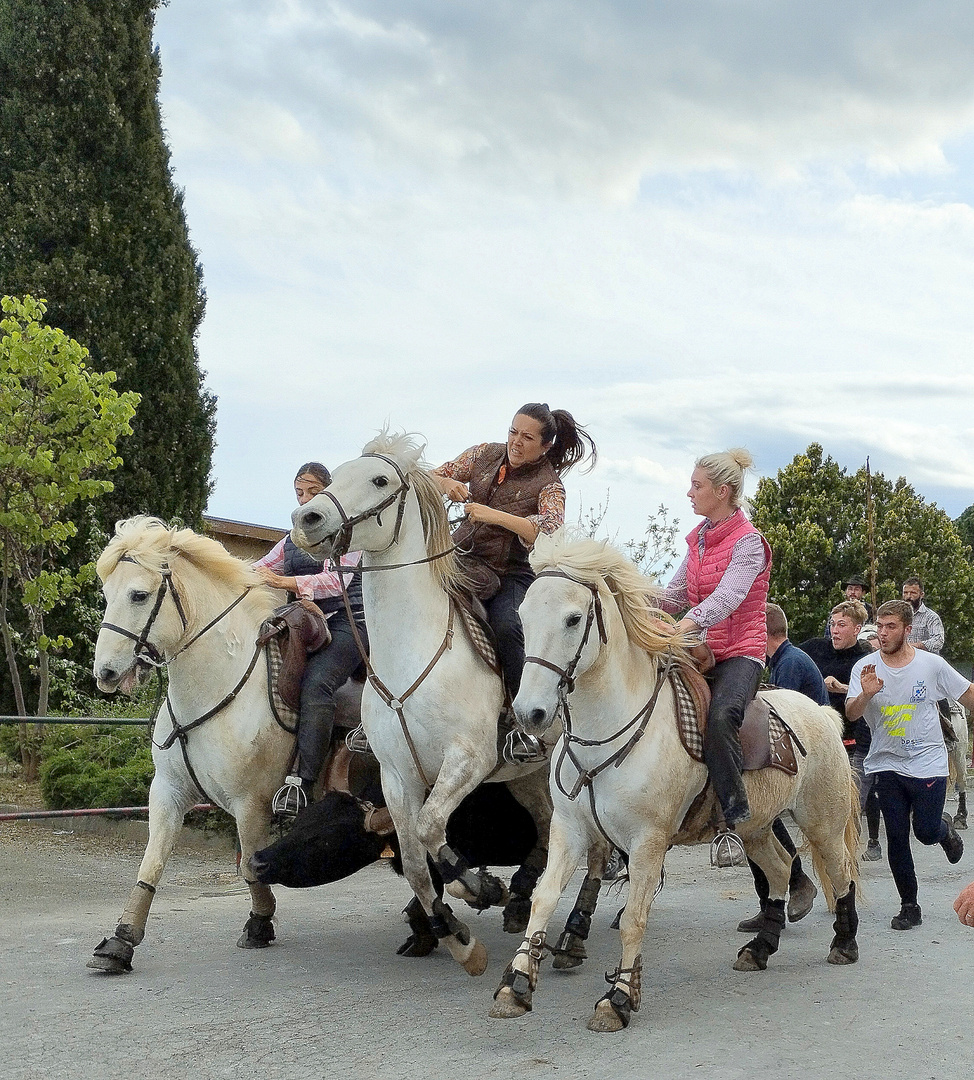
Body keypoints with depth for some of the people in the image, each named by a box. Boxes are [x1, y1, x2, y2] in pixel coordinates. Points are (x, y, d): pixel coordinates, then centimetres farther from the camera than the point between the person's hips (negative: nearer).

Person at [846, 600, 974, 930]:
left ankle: (945, 829, 33)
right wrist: (865, 695, -35)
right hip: (887, 764, 1)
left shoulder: (932, 664, -7)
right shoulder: (865, 668, -5)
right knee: (897, 838, 1)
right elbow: (851, 714, -15)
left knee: (926, 832, -4)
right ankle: (909, 906, 13)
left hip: (928, 762, -1)